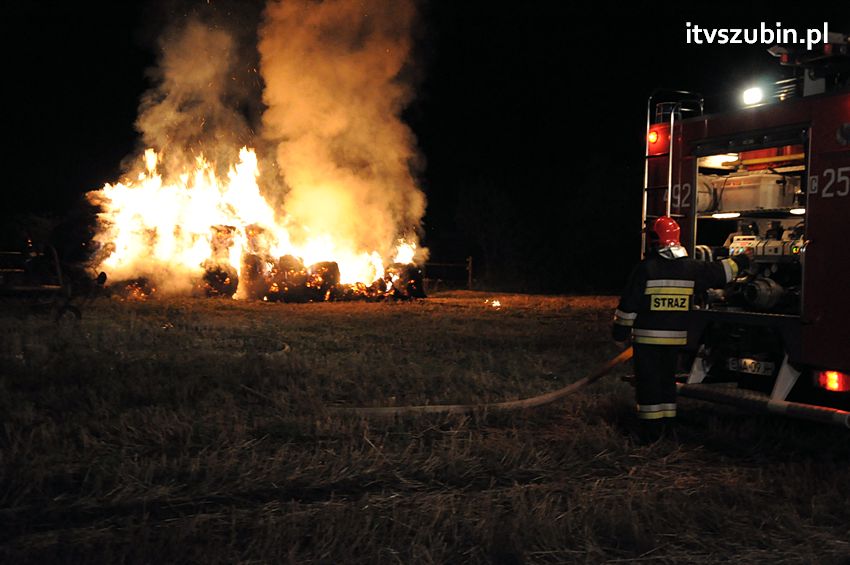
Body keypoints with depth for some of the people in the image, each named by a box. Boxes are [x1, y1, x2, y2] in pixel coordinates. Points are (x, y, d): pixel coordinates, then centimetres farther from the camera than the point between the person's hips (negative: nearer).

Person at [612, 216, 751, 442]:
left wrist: (621, 334, -2)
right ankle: (667, 424, 23)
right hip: (676, 337, 4)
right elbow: (721, 271, 17)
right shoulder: (691, 268, 1)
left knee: (648, 381, 2)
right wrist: (743, 260, 36)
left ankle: (651, 430, 3)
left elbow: (628, 306, -10)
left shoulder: (645, 268, -11)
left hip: (647, 338, -4)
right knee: (668, 378, 17)